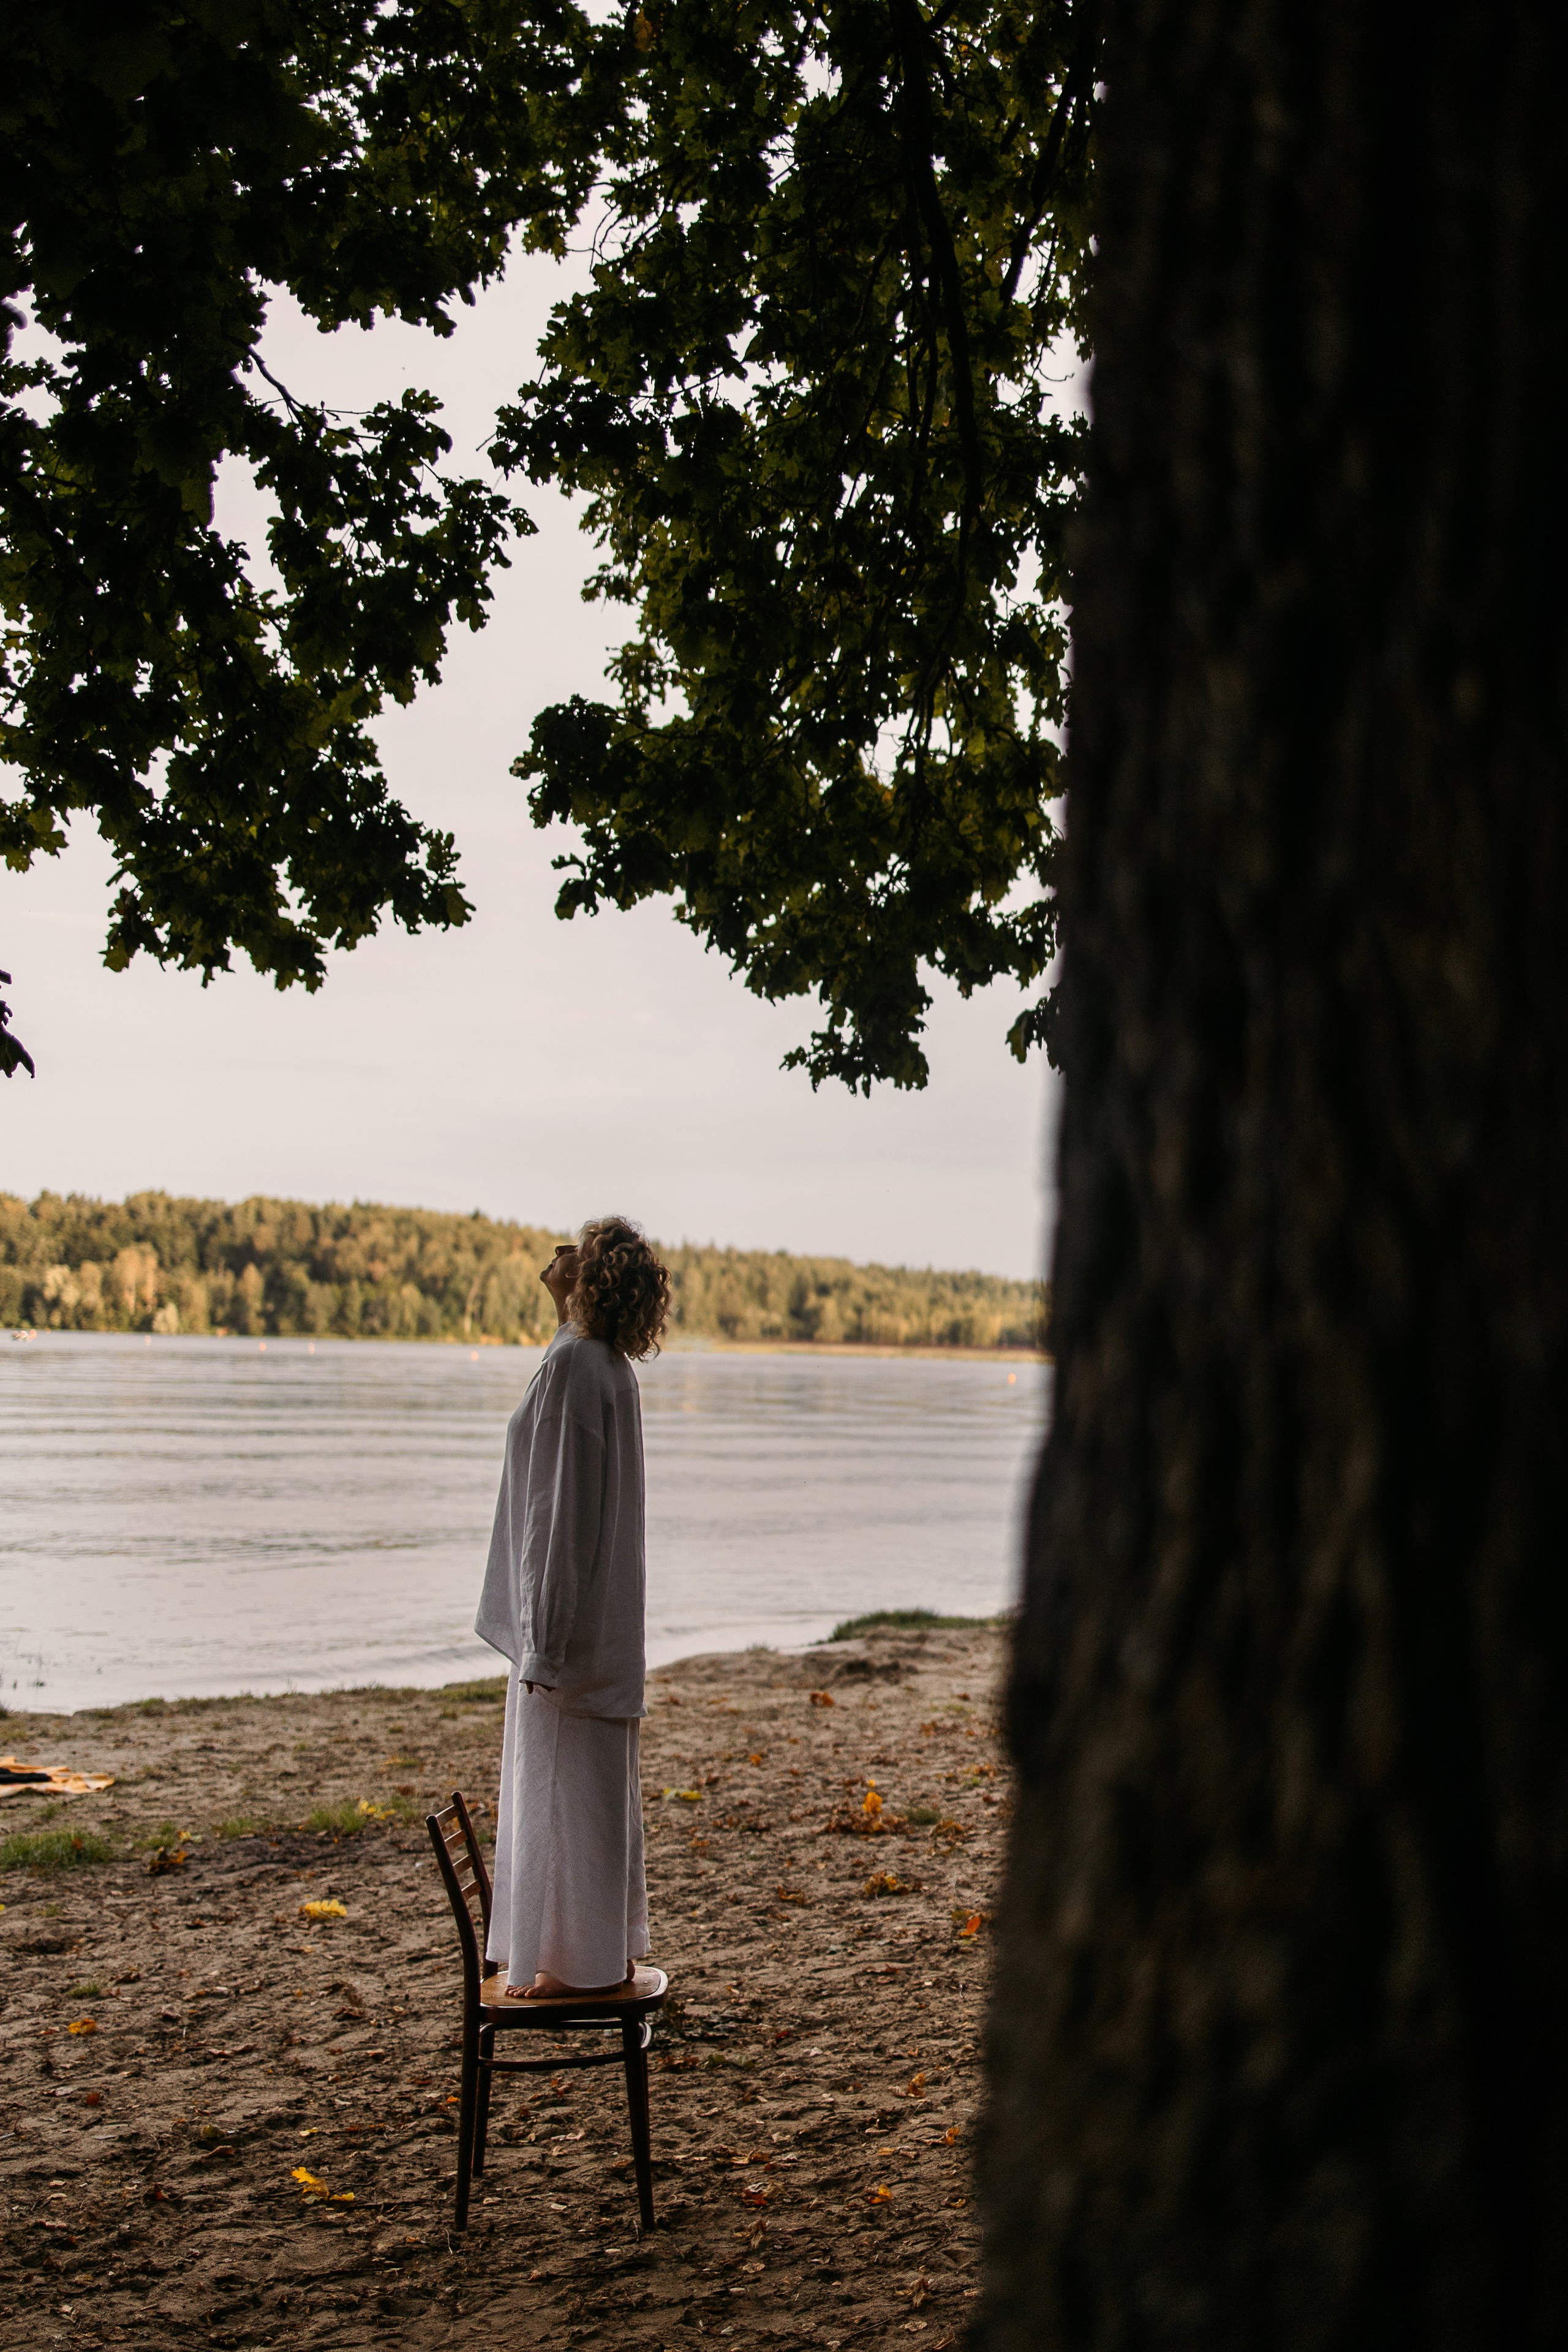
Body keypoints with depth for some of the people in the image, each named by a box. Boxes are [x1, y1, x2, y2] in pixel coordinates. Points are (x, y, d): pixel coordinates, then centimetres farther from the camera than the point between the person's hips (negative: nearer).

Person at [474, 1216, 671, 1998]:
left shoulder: (572, 1363, -18)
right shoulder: (611, 1366, 10)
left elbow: (563, 1501, -21)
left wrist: (542, 1634, -20)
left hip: (571, 1608, -10)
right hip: (603, 1611, 10)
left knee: (561, 1780, -1)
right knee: (596, 1781, 15)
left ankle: (581, 1961, 8)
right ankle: (607, 1953, 24)